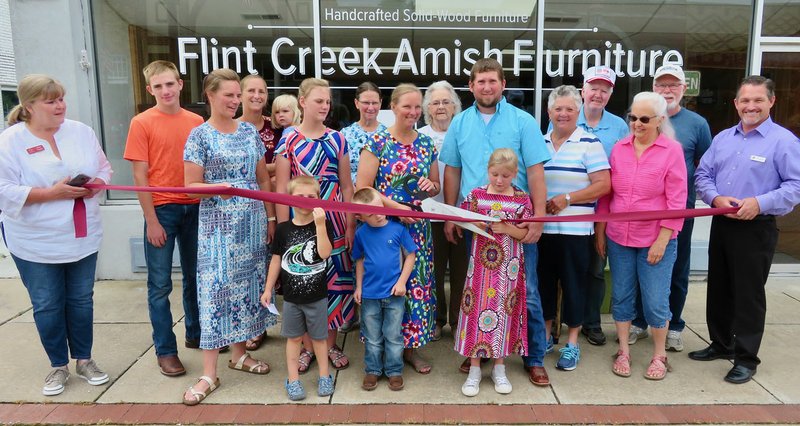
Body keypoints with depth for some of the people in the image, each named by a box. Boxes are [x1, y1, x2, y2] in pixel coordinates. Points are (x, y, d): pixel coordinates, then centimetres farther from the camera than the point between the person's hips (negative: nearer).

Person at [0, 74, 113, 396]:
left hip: (82, 237, 3)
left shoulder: (81, 131, 3)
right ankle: (59, 365, 27)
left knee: (81, 300, 13)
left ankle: (84, 359, 29)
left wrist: (95, 184, -12)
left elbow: (104, 168, 9)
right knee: (47, 306, 9)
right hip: (36, 243, -3)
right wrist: (53, 192, -22)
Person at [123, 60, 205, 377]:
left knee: (195, 276, 15)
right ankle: (165, 349, 15)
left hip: (195, 207, 3)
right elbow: (140, 175, -6)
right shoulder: (142, 123, -3)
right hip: (162, 209, -3)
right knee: (160, 284, 3)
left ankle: (196, 334, 32)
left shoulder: (196, 122, 5)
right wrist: (152, 220, -10)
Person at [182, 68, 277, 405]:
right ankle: (209, 373, 4)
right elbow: (191, 186, -7)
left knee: (247, 284, 10)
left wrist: (271, 218, 8)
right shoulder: (200, 135, -4)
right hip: (218, 224, -4)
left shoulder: (250, 131, 8)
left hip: (252, 221, 5)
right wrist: (217, 188, -27)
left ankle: (239, 353, 26)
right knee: (217, 289, -4)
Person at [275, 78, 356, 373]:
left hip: (333, 220, 2)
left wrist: (351, 226, 2)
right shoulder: (289, 141, -2)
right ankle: (307, 347, 22)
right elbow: (281, 189, -4)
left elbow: (347, 186, 6)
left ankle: (330, 344, 23)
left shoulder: (337, 140, 5)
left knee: (335, 281, 6)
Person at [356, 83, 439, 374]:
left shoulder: (427, 144, 9)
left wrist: (430, 187, -6)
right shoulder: (377, 143, -6)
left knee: (417, 281, 8)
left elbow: (436, 186, 18)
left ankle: (411, 346, 24)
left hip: (418, 226, 4)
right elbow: (362, 188, -11)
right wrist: (395, 207, -19)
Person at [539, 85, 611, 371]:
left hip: (576, 230, -4)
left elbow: (603, 185, -9)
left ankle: (572, 343, 20)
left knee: (574, 284, 5)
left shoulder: (589, 143, -2)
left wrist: (567, 199, -16)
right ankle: (545, 335, 29)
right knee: (544, 281, 12)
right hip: (541, 228, 4)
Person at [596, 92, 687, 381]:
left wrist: (662, 241, -12)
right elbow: (606, 194, 8)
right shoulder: (619, 149, 4)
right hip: (618, 238, 3)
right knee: (621, 297, 11)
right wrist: (599, 232, 8)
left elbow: (676, 201, -8)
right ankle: (623, 351, 27)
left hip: (655, 241, -3)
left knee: (656, 302, 4)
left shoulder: (672, 151, -6)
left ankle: (659, 356, 24)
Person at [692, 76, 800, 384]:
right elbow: (703, 175, 9)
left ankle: (746, 358, 13)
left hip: (756, 229, -6)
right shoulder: (722, 138, 11)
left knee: (748, 293, 1)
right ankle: (721, 344, 31)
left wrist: (760, 203, -24)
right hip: (721, 225, 6)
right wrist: (716, 199, -9)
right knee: (718, 289, 15)